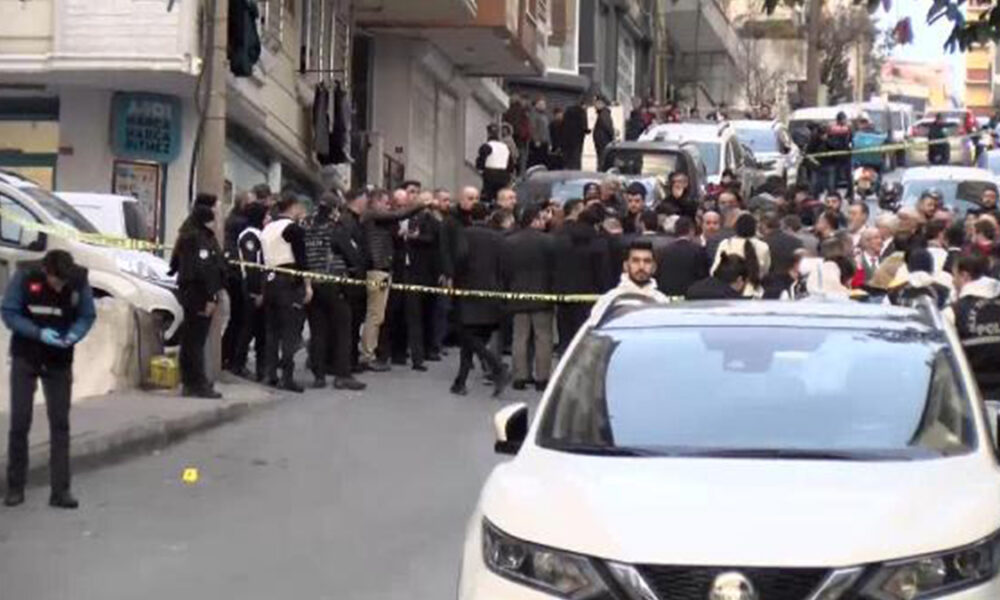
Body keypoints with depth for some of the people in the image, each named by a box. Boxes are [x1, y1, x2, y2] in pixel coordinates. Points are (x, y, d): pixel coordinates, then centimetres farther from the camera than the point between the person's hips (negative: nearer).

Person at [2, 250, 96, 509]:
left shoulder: (79, 281, -14)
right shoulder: (24, 278, -18)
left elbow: (87, 316, -3)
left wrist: (74, 334, -23)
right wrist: (39, 333, -25)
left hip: (60, 361, 1)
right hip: (25, 359, -1)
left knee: (60, 424, 0)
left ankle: (60, 490, 4)